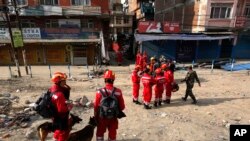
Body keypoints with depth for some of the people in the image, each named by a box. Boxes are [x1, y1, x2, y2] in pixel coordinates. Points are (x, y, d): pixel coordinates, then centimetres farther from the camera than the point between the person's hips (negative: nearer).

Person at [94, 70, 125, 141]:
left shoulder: (100, 92, -20)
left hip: (102, 117, 0)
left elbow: (96, 106, -10)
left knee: (100, 133, 24)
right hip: (113, 118, 1)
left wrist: (96, 117, 7)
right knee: (112, 133, 23)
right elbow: (122, 106, -8)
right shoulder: (118, 92, -17)